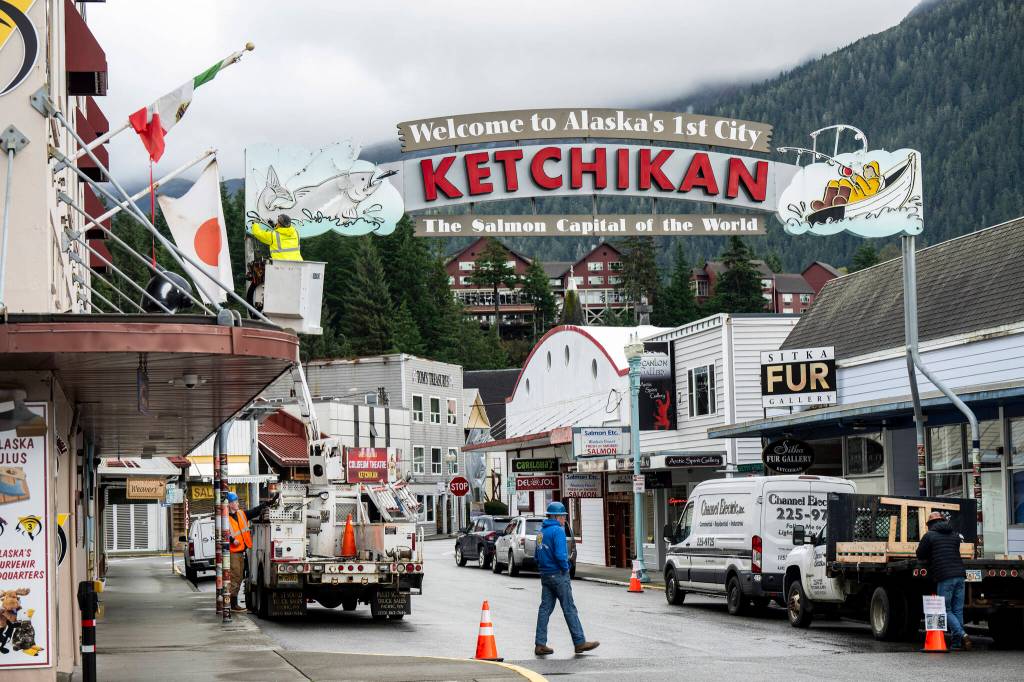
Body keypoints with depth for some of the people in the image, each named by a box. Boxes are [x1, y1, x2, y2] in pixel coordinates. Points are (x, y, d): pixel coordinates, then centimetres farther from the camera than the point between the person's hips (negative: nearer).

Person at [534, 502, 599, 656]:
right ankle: (580, 642, 3)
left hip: (545, 575, 8)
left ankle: (540, 644, 5)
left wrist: (542, 568, 16)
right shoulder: (558, 530, -14)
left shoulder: (542, 531, 13)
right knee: (569, 609, -2)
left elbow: (537, 555, 18)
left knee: (545, 608, 8)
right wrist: (565, 568, -9)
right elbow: (560, 554, -23)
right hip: (558, 574, -8)